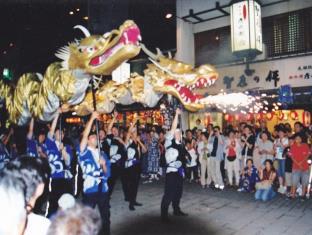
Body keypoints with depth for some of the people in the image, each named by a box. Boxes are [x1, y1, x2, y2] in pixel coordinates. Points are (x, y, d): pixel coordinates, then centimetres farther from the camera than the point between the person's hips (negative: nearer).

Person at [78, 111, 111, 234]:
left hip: (103, 189, 5)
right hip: (90, 189, -5)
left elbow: (107, 173, 9)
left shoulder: (102, 153, 13)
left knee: (105, 216, 16)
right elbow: (85, 135, -17)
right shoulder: (84, 152, -2)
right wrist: (92, 119, -21)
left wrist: (104, 165, -12)